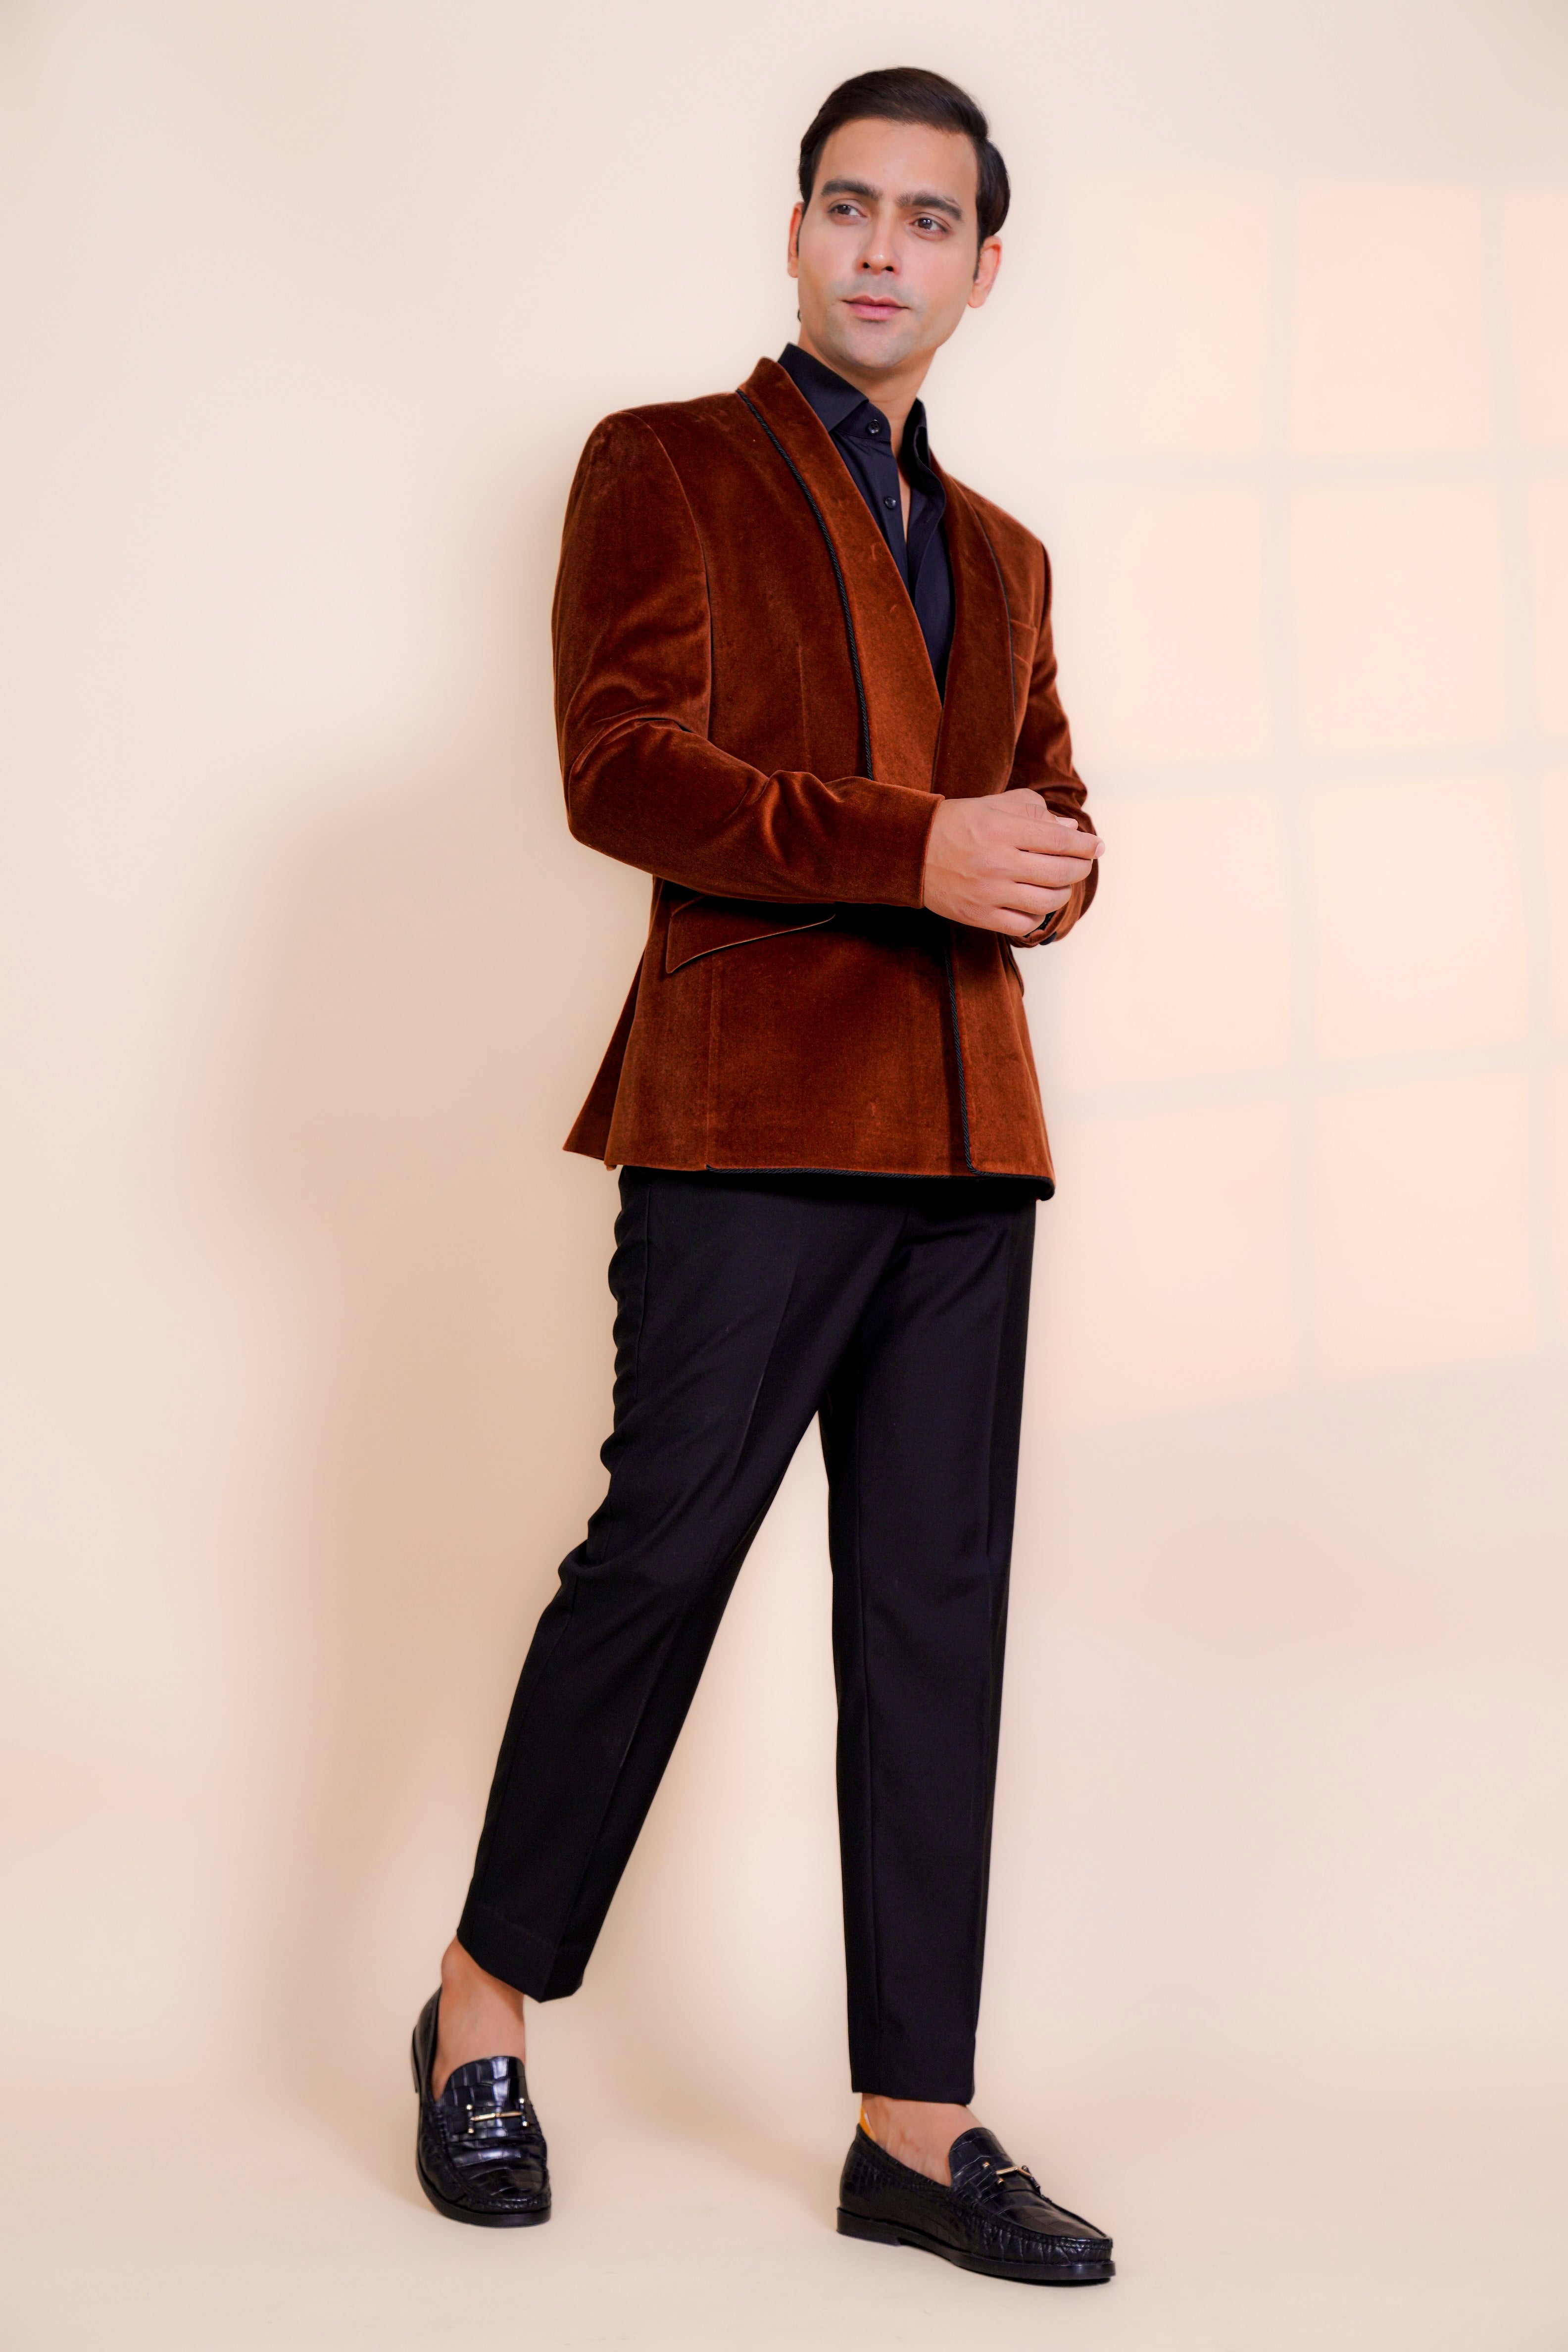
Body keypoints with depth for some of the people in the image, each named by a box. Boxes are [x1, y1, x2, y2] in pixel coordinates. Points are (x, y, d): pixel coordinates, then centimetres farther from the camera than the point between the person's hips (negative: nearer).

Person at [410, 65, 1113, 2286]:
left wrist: (1043, 866, -1)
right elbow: (623, 766, -8)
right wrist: (909, 846, -17)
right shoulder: (665, 468, 6)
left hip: (965, 1132, 6)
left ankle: (917, 2126, 10)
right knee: (664, 1553, -4)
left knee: (938, 1606, 4)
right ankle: (485, 2008, 18)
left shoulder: (1004, 555, 24)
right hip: (753, 1112, -6)